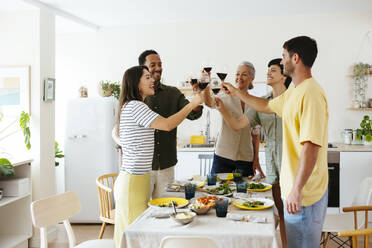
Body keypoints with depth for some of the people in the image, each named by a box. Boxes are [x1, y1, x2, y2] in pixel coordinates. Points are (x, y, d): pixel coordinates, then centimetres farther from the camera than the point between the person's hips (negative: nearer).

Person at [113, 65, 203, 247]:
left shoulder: (131, 107, 17)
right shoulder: (135, 106, -15)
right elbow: (167, 125, -22)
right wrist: (192, 104, -12)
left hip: (139, 179, 10)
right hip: (132, 182, -10)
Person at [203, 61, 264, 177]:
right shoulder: (226, 98, 0)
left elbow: (255, 135, 10)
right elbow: (209, 102, -22)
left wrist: (256, 159, 6)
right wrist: (206, 85, -41)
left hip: (246, 159, 2)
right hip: (223, 156, -2)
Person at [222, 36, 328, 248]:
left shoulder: (310, 93, -20)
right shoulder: (294, 92, 12)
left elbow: (311, 145, -27)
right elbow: (267, 106, 30)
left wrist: (297, 189, -28)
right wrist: (237, 93, 34)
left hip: (304, 192, -10)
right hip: (294, 186, 10)